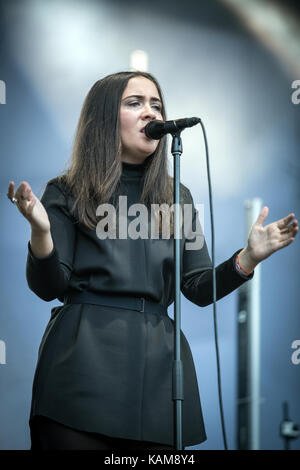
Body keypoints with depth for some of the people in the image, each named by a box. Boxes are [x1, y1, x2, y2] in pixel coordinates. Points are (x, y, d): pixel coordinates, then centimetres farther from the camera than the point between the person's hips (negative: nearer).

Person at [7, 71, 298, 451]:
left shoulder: (178, 198, 16)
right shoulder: (68, 194, 6)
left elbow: (200, 289, 11)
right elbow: (48, 288, -1)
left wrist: (248, 257, -5)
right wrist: (41, 231, -19)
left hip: (157, 362, 3)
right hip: (85, 359, -3)